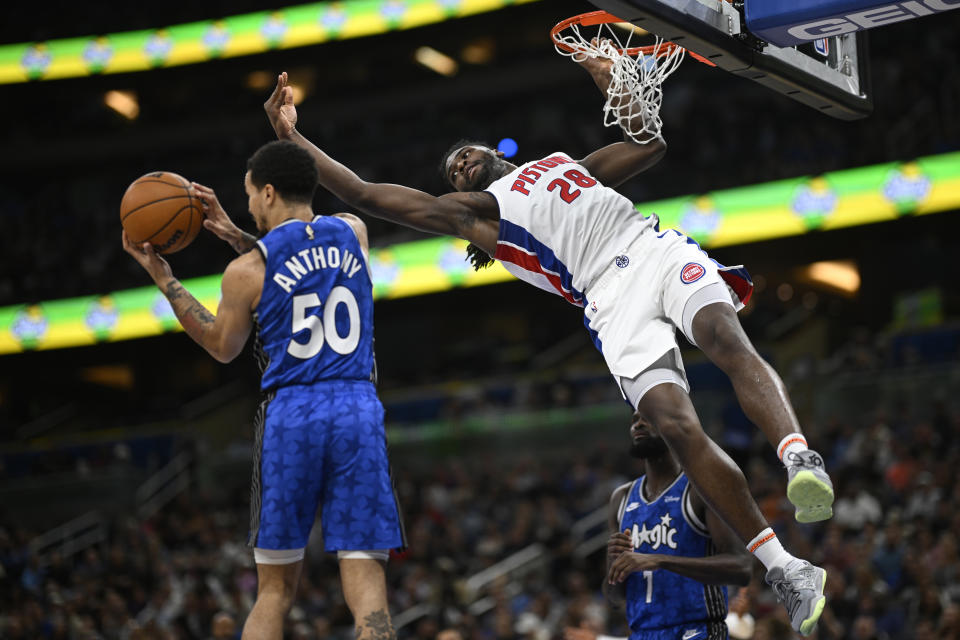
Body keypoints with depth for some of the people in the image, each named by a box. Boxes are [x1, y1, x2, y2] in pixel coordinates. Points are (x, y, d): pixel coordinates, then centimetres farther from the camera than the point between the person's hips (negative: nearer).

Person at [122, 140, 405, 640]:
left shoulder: (245, 271, 0)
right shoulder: (352, 232, 9)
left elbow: (222, 347, 17)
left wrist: (163, 278, 19)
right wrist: (235, 236, 24)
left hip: (290, 413, -1)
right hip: (358, 411, 1)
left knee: (275, 590, 10)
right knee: (365, 585, -5)